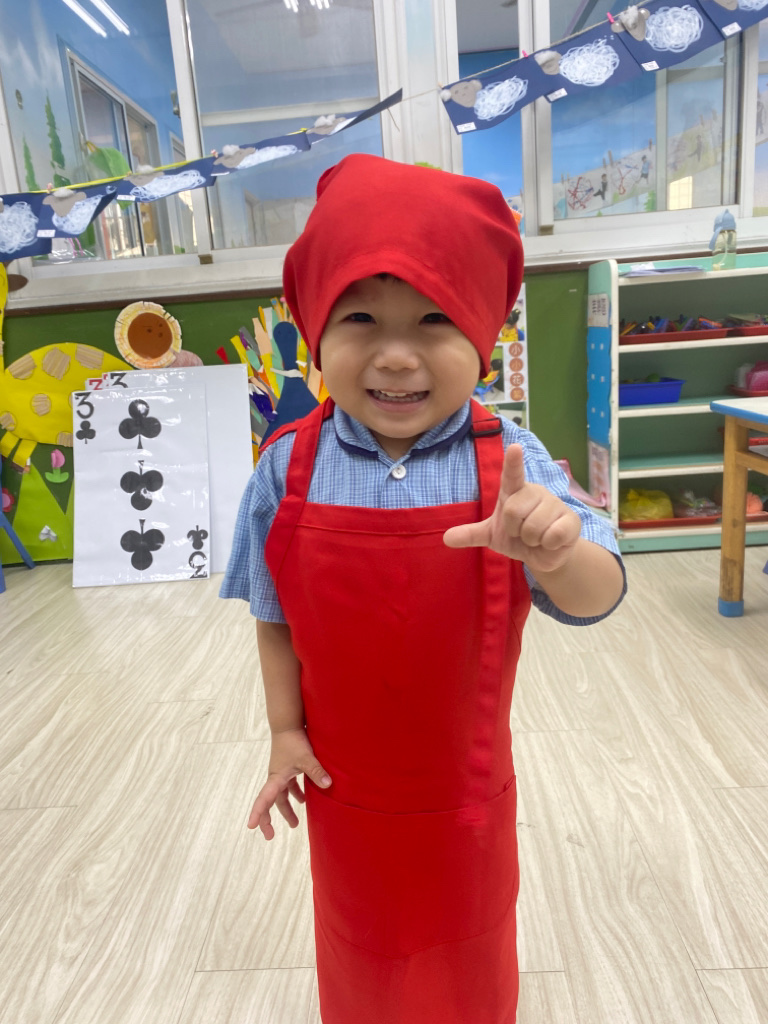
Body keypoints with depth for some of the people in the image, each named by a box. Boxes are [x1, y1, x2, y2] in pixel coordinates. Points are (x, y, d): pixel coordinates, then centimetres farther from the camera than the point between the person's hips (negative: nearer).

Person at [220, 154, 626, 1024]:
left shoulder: (508, 461, -20)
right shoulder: (289, 468, -17)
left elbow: (593, 599, -25)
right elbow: (274, 615, -7)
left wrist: (551, 548, -46)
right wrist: (285, 733, -6)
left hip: (466, 780, 0)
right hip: (344, 779, 1)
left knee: (468, 938, 29)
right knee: (361, 939, 29)